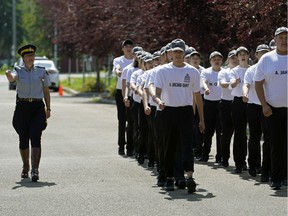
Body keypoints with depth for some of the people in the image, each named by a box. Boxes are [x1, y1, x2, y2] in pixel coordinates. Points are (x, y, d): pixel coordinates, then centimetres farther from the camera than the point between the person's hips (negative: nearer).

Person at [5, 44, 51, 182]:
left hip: (38, 108, -1)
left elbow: (46, 91, 12)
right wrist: (9, 75, -45)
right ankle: (25, 167, 29)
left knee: (35, 138, -13)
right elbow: (12, 78, -21)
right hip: (22, 107, 1)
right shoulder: (18, 71, 3)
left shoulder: (41, 71, 5)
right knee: (23, 139, 9)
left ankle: (35, 170, -21)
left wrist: (48, 109, 8)